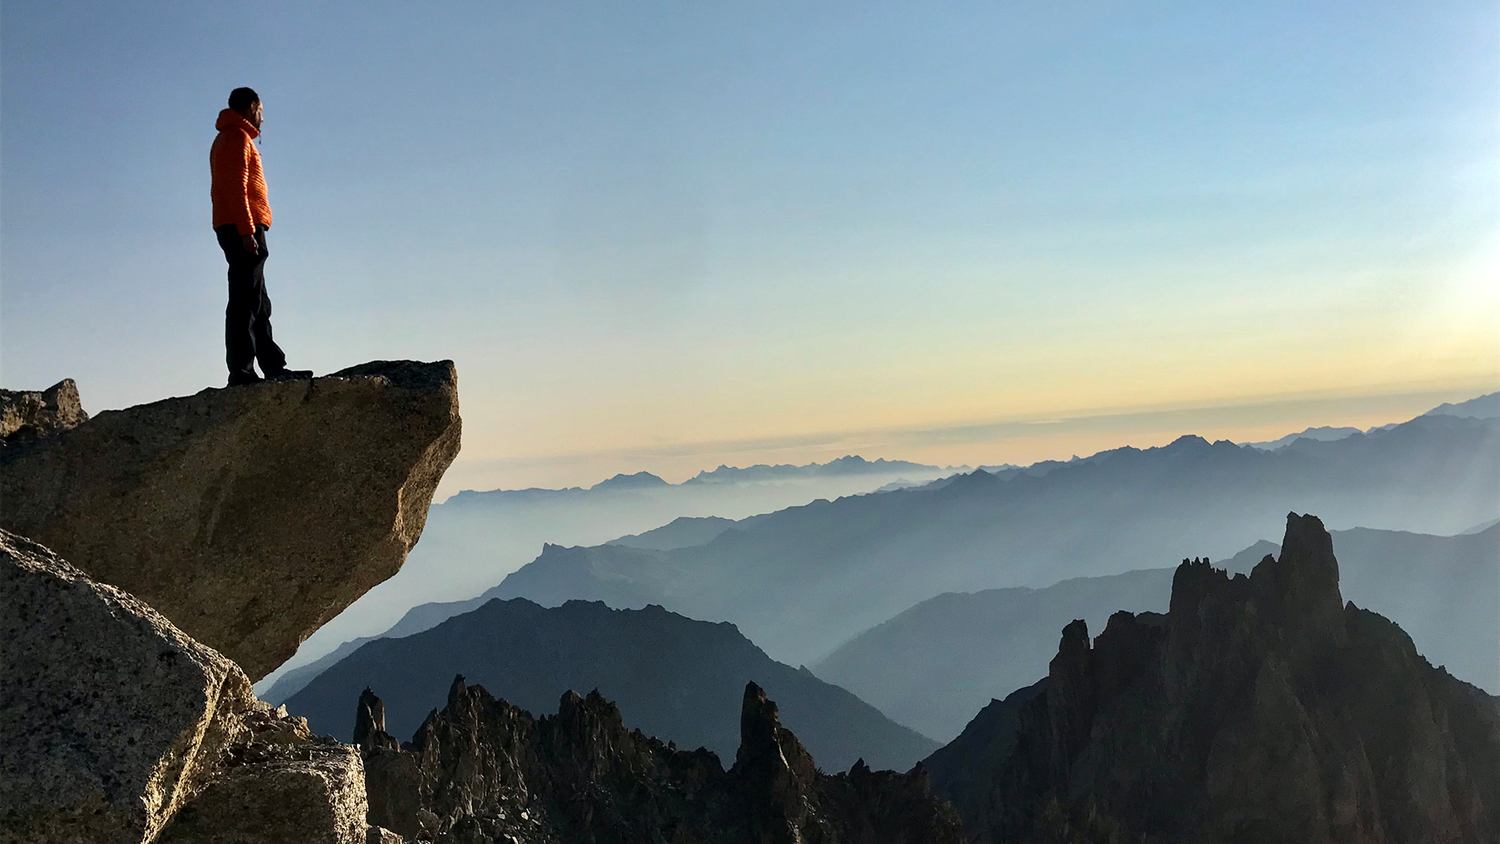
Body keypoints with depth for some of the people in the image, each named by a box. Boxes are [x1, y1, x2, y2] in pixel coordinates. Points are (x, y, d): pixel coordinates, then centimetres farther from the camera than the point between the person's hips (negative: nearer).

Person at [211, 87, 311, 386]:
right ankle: (241, 371, -17)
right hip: (243, 227, -11)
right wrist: (246, 232, -22)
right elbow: (237, 188, -16)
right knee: (245, 302, -14)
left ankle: (274, 366, 16)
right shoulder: (238, 137, -5)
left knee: (259, 304, 12)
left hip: (234, 229, 11)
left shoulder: (226, 139, 26)